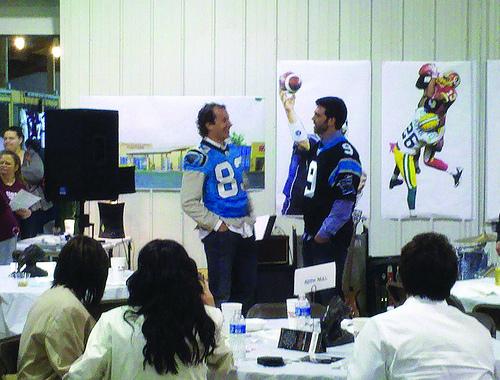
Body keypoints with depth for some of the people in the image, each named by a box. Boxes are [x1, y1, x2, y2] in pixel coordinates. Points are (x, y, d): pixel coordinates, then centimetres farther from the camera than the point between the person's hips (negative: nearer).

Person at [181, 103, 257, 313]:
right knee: (221, 292, -2)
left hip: (245, 230, 7)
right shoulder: (199, 158, -11)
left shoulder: (234, 150, 12)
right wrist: (217, 224, -15)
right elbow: (189, 202, -14)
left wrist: (250, 218, 13)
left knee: (247, 288, 13)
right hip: (220, 231, -7)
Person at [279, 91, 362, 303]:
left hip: (331, 238, -9)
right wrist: (289, 110, 44)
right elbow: (301, 140, 39)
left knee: (329, 293, -8)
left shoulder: (345, 154, -15)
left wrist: (325, 233, -18)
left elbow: (346, 200, -20)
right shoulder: (319, 148, 13)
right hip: (312, 235, 9)